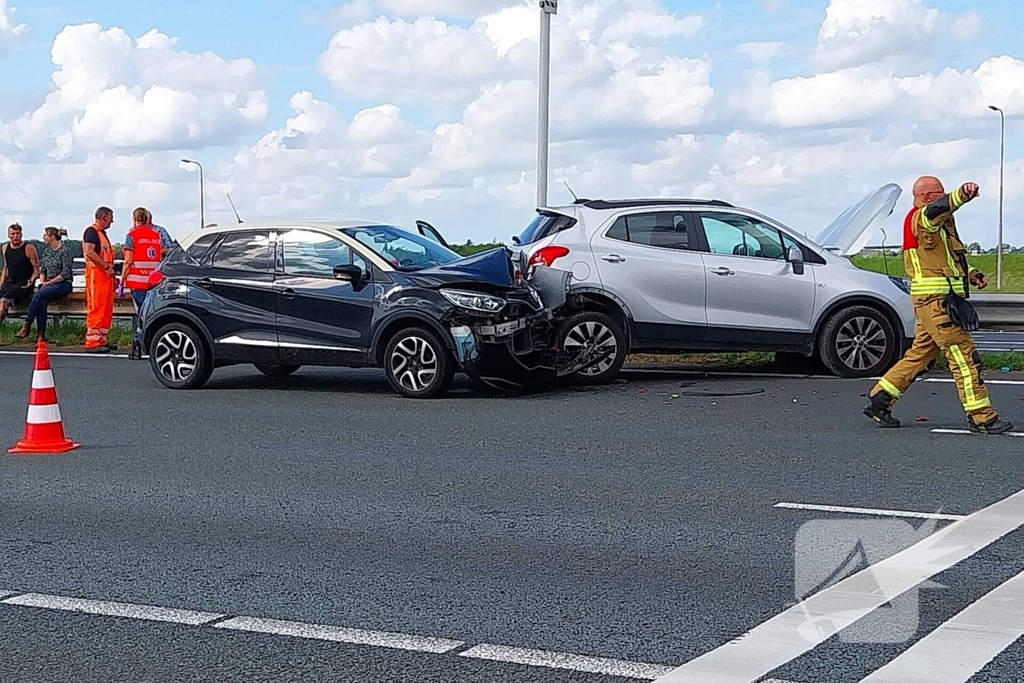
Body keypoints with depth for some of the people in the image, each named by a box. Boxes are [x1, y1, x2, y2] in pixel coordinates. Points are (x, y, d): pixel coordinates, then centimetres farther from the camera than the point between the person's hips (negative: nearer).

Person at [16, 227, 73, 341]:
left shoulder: (64, 251, -8)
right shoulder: (46, 251, 15)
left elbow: (66, 273, -14)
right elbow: (42, 270, 18)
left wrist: (49, 283, -14)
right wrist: (42, 281, -3)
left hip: (64, 284, -6)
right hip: (48, 284, 6)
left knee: (39, 294, -31)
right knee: (42, 302, -27)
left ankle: (27, 326, -27)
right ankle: (41, 335, -31)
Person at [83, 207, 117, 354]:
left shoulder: (102, 233, 23)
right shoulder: (92, 231, -9)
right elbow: (89, 252, -21)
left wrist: (111, 271, 19)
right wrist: (106, 267, -20)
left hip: (106, 274, 10)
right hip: (96, 273, -10)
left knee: (107, 309, 11)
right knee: (96, 308, -12)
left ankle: (101, 340, 17)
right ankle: (92, 343, -13)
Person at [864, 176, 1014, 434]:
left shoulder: (938, 224, 23)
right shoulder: (919, 218, -10)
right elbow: (935, 211, -35)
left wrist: (970, 275, 17)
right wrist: (962, 194, -54)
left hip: (941, 300, 11)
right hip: (935, 299, -11)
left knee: (921, 353, 14)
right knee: (964, 355, -8)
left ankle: (879, 401, 18)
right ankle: (981, 417, -6)